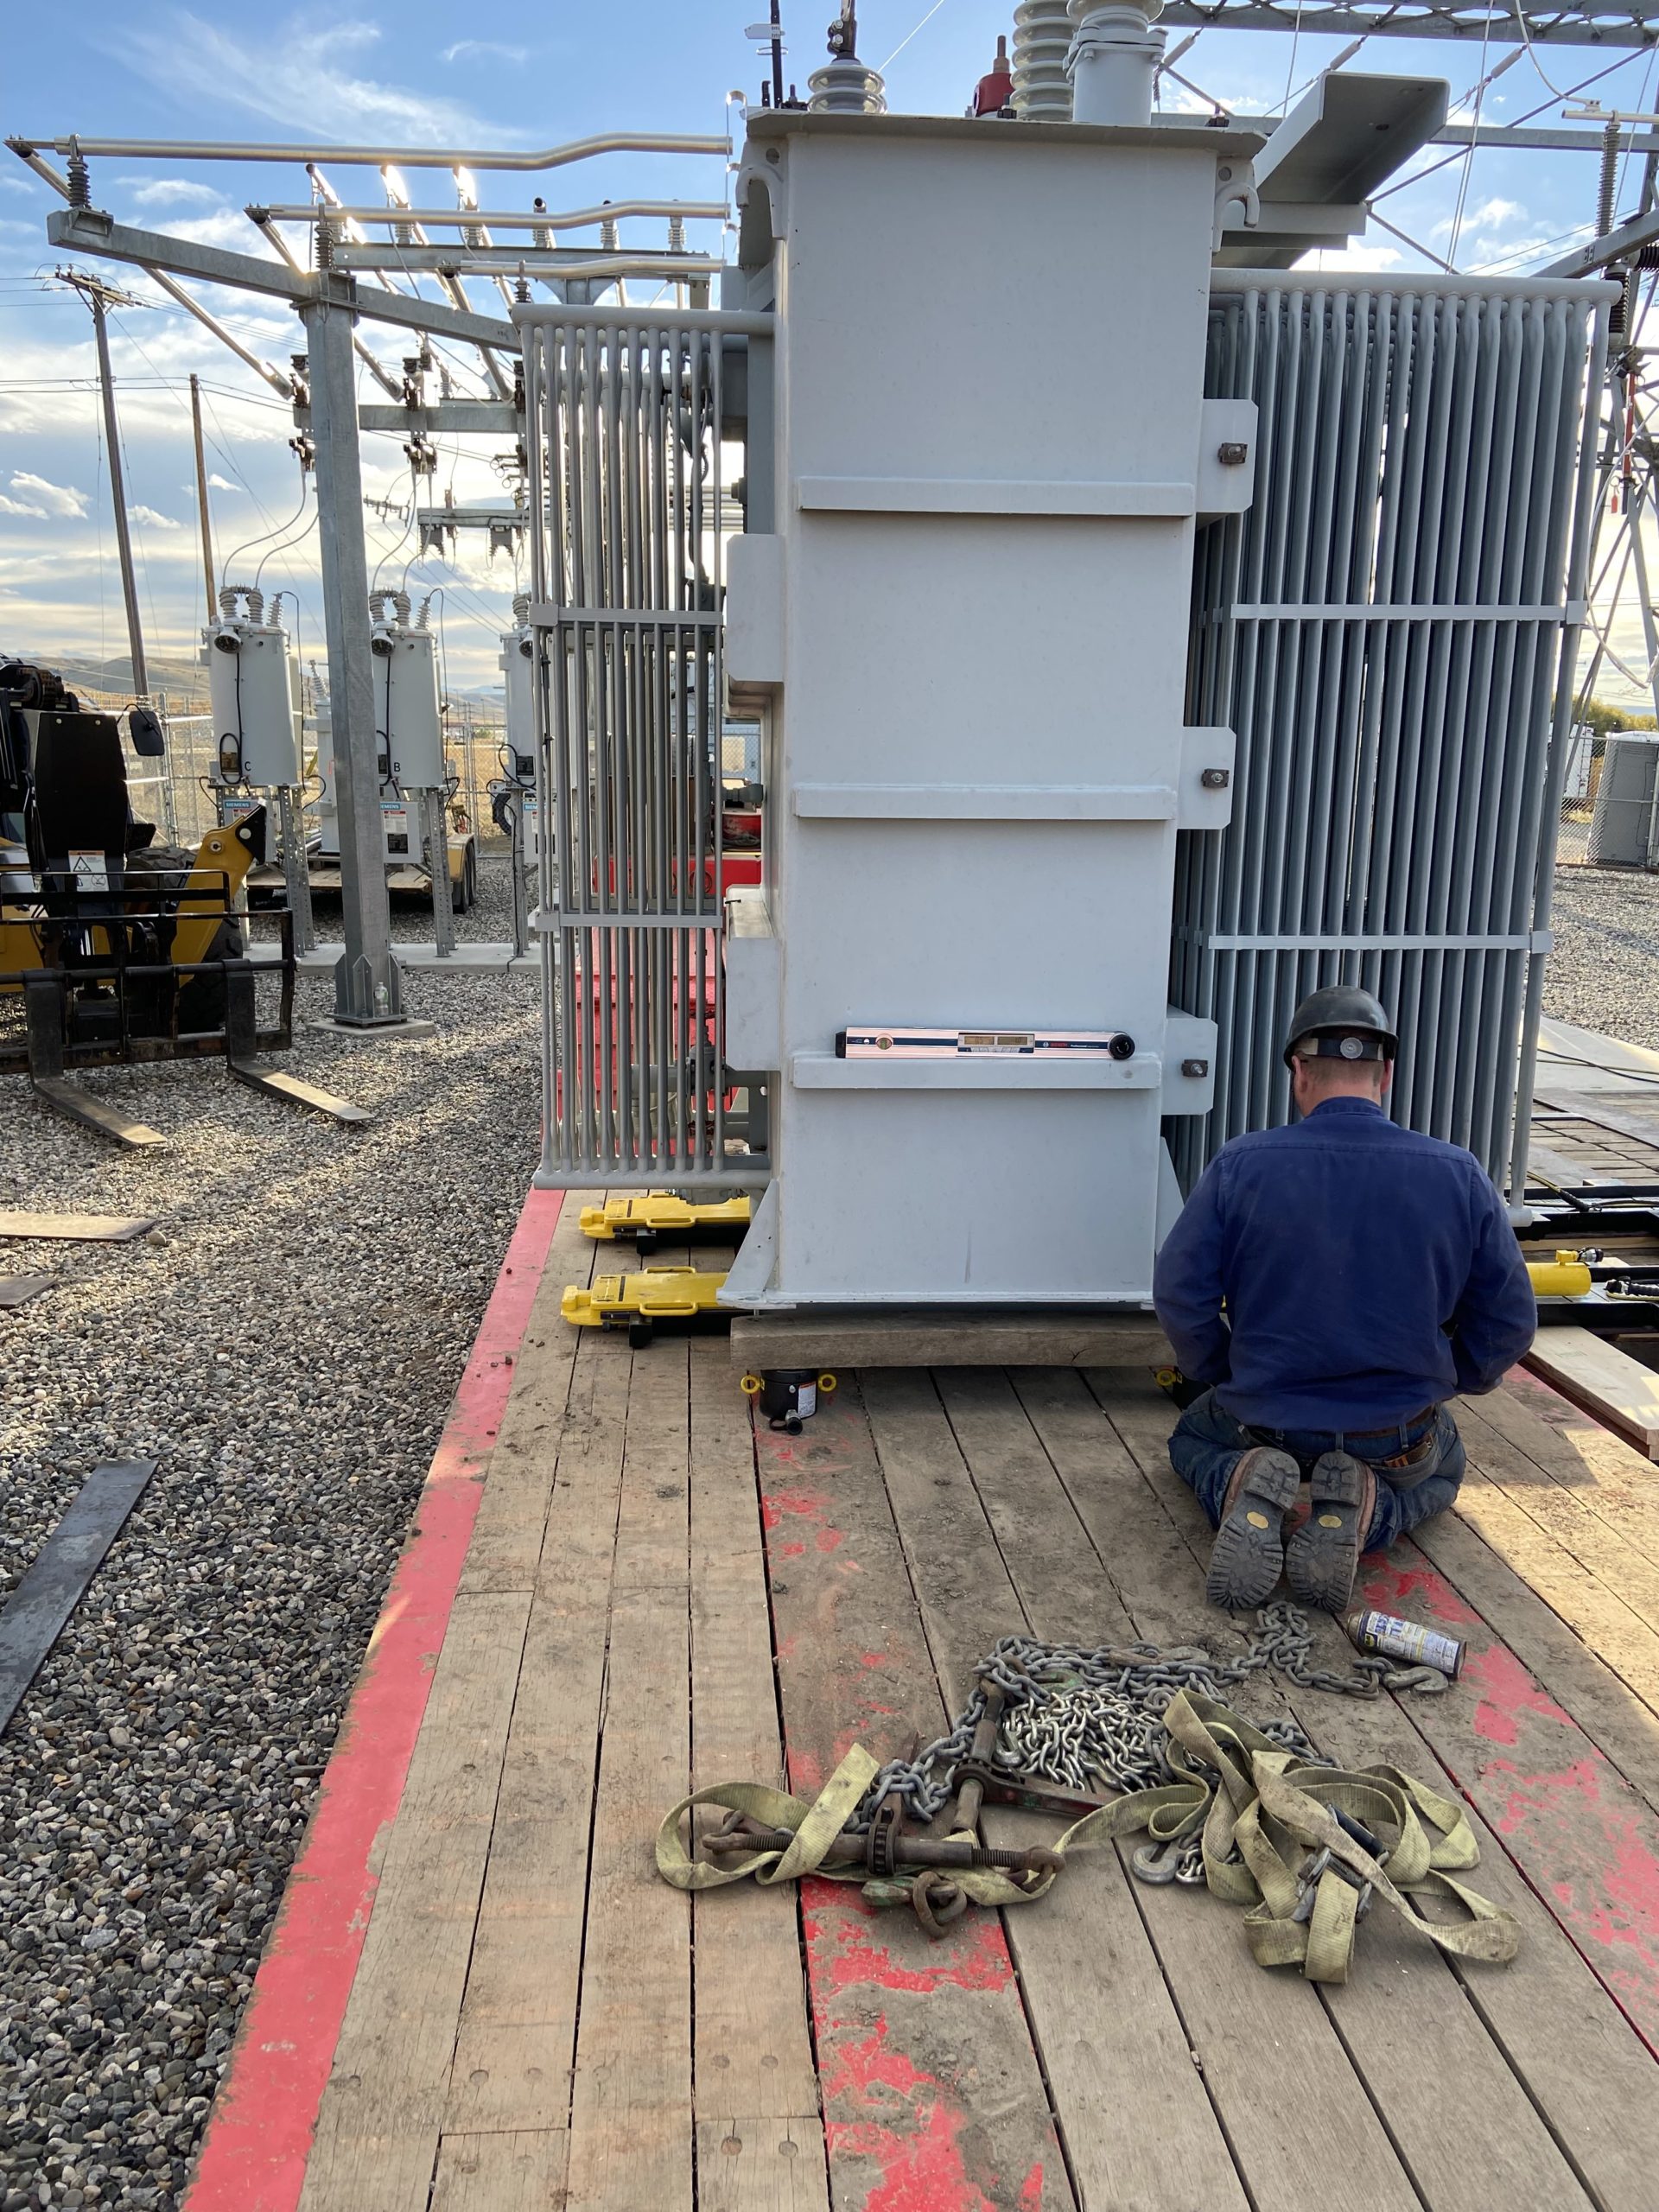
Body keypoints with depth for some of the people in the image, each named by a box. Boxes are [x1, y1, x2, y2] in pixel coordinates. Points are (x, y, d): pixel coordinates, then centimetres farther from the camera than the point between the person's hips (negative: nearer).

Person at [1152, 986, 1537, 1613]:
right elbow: (1508, 1319, -4)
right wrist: (1447, 1383, 14)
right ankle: (1368, 1514, -1)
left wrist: (1219, 1373, 6)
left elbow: (1180, 1295, -13)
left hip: (1264, 1417, -1)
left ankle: (1241, 1488, -5)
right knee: (1442, 1467, 36)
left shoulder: (1241, 1166, -16)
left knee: (1194, 1435, 33)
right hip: (1398, 1436, 1)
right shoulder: (1459, 1174, -12)